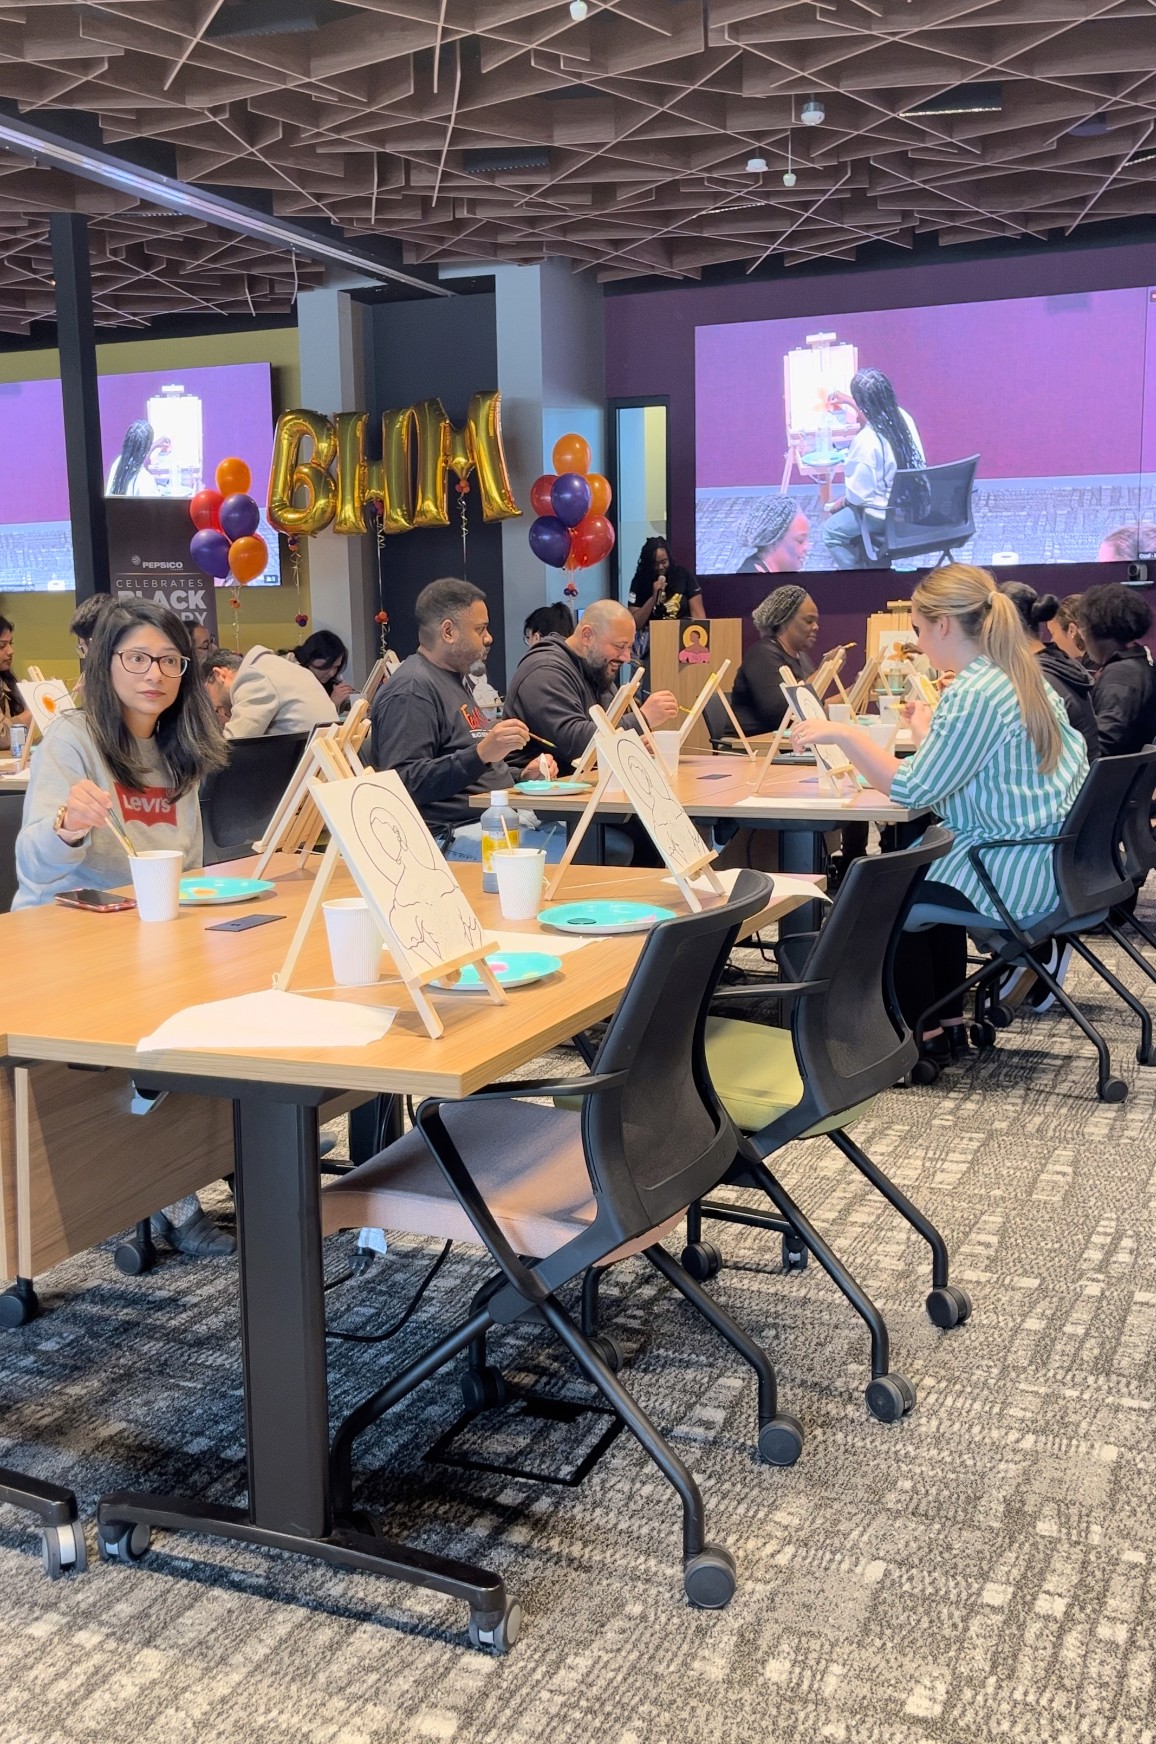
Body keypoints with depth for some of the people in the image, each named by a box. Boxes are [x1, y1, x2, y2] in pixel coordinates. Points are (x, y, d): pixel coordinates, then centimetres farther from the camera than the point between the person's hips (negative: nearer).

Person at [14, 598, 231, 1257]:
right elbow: (33, 863, -20)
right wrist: (68, 825, -42)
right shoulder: (71, 739, -7)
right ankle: (173, 1205, -12)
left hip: (155, 942, 6)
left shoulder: (180, 751, 12)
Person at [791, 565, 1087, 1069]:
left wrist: (844, 734, -18)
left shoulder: (974, 692, -20)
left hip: (1011, 870, -9)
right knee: (918, 877, 29)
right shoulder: (1024, 677, 8)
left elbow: (915, 790, -21)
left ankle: (923, 1036, 20)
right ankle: (948, 1023, 31)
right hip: (1046, 859, 10)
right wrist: (929, 733, 25)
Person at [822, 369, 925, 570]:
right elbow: (876, 413, 21)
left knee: (831, 532, 11)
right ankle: (875, 563, 40)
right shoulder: (902, 417, -6)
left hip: (886, 513, -8)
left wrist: (842, 502, 0)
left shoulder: (866, 440, -30)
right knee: (847, 510, 31)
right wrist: (849, 402, 33)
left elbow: (858, 493, -21)